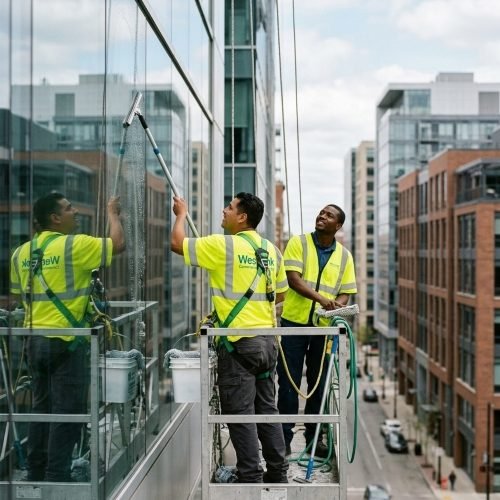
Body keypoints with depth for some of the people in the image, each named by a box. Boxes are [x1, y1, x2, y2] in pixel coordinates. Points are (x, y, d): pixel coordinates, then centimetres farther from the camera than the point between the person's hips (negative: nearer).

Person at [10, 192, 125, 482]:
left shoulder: (22, 252, 9)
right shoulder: (74, 245, -12)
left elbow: (21, 293, 17)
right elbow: (119, 244, -7)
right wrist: (113, 214, 9)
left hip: (35, 340, 8)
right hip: (66, 341, -7)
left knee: (41, 408, 15)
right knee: (66, 412, -1)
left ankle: (36, 475, 22)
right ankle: (56, 478, 2)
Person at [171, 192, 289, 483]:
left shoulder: (223, 246, -11)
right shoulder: (272, 250, 8)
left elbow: (178, 244, -3)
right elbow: (281, 294, 16)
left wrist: (182, 214, 13)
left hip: (238, 342, -7)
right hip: (267, 339, 7)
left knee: (240, 412, 1)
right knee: (267, 407, 15)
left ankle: (251, 478, 4)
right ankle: (278, 473, 21)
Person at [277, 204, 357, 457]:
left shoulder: (344, 255, 8)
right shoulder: (298, 243, -2)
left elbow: (346, 292, 8)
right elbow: (293, 279, -13)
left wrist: (338, 304, -16)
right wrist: (321, 299, -26)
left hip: (324, 327, 3)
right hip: (294, 322, -3)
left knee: (319, 383, 11)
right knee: (288, 382, 2)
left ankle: (314, 437, 23)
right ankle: (285, 437, 12)